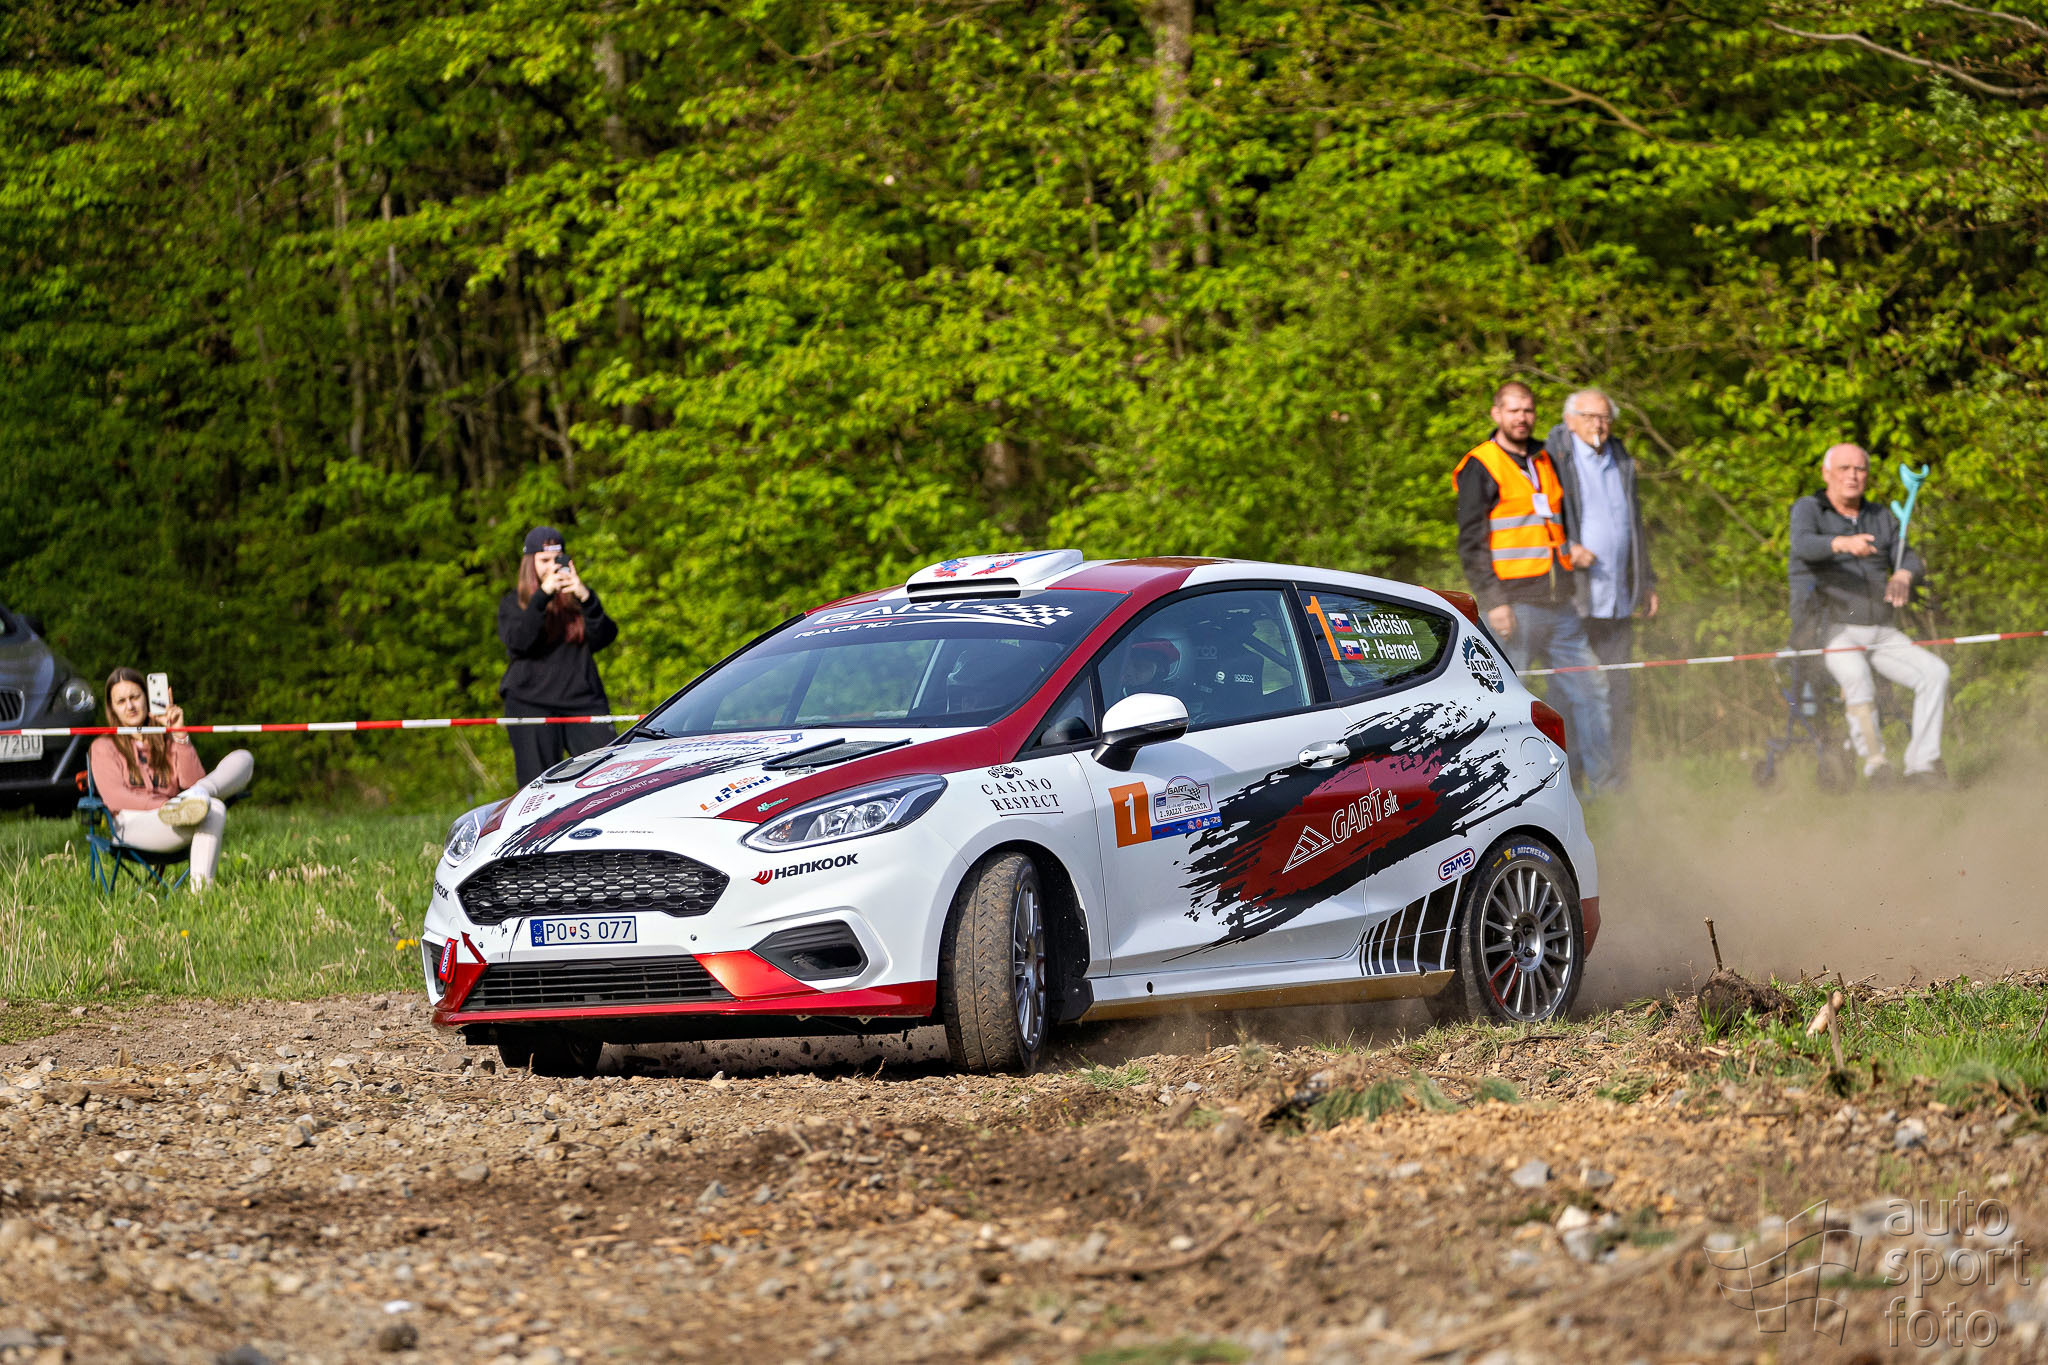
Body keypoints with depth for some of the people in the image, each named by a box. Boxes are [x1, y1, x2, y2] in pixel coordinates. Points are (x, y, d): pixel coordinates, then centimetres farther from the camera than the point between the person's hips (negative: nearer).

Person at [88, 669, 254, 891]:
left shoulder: (166, 740, 27)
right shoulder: (104, 747, 15)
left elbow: (192, 781, 8)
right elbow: (116, 798, -4)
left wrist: (179, 735, 0)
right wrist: (166, 805, -17)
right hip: (133, 826, -5)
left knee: (242, 759, -14)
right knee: (214, 810, -36)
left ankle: (194, 798, -39)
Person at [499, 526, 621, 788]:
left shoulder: (576, 599, 15)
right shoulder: (513, 604, 11)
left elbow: (603, 638, 0)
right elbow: (518, 641, -10)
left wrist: (586, 599, -14)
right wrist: (543, 595, -16)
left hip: (583, 701, 2)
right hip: (531, 704, -2)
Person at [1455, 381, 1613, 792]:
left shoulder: (1545, 462, 18)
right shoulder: (1480, 468, -3)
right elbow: (1471, 543, -8)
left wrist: (1572, 546, 11)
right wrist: (1493, 600, -15)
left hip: (1558, 602, 7)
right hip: (1514, 602, -7)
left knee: (1588, 686, 5)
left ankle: (1593, 779, 11)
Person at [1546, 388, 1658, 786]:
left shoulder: (1622, 462, 18)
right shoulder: (1553, 459, -2)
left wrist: (1646, 581, 25)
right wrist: (1564, 549, -18)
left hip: (1618, 602, 6)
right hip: (1574, 600, -6)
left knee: (1621, 693, 5)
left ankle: (1617, 780, 11)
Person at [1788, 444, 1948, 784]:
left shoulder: (1881, 517, 19)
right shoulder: (1808, 510, 3)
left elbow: (1910, 560, 10)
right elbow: (1803, 544, -20)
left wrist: (1903, 575, -16)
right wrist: (1843, 543, -42)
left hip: (1881, 633, 6)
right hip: (1831, 629, -6)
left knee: (1934, 673, -14)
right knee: (1857, 677, -36)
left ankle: (1922, 764, -14)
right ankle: (1872, 757, -33)